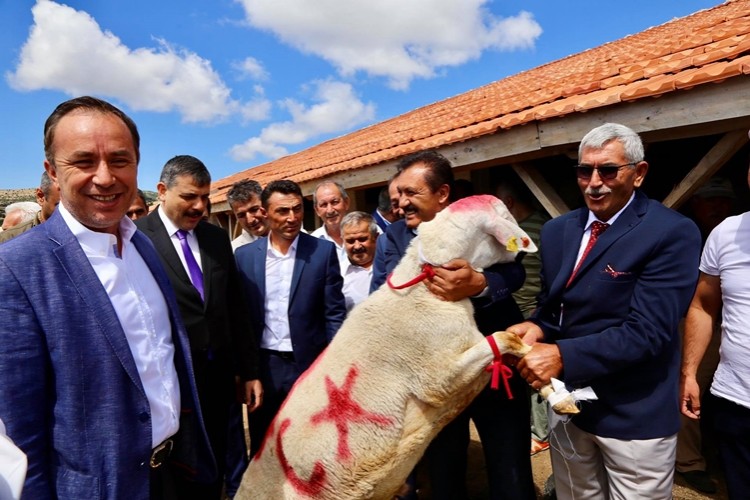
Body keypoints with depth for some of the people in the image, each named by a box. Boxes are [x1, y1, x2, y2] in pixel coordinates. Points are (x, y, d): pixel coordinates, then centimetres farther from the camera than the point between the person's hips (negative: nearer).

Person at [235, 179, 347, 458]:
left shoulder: (323, 251, -4)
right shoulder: (245, 255, 2)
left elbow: (334, 314, -3)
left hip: (309, 365, -2)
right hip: (262, 366, 2)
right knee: (261, 452, 18)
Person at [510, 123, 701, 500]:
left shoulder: (672, 233, -16)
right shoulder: (557, 230, 3)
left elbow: (646, 331, -24)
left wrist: (563, 356, -30)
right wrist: (536, 328, -14)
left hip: (634, 415, -5)